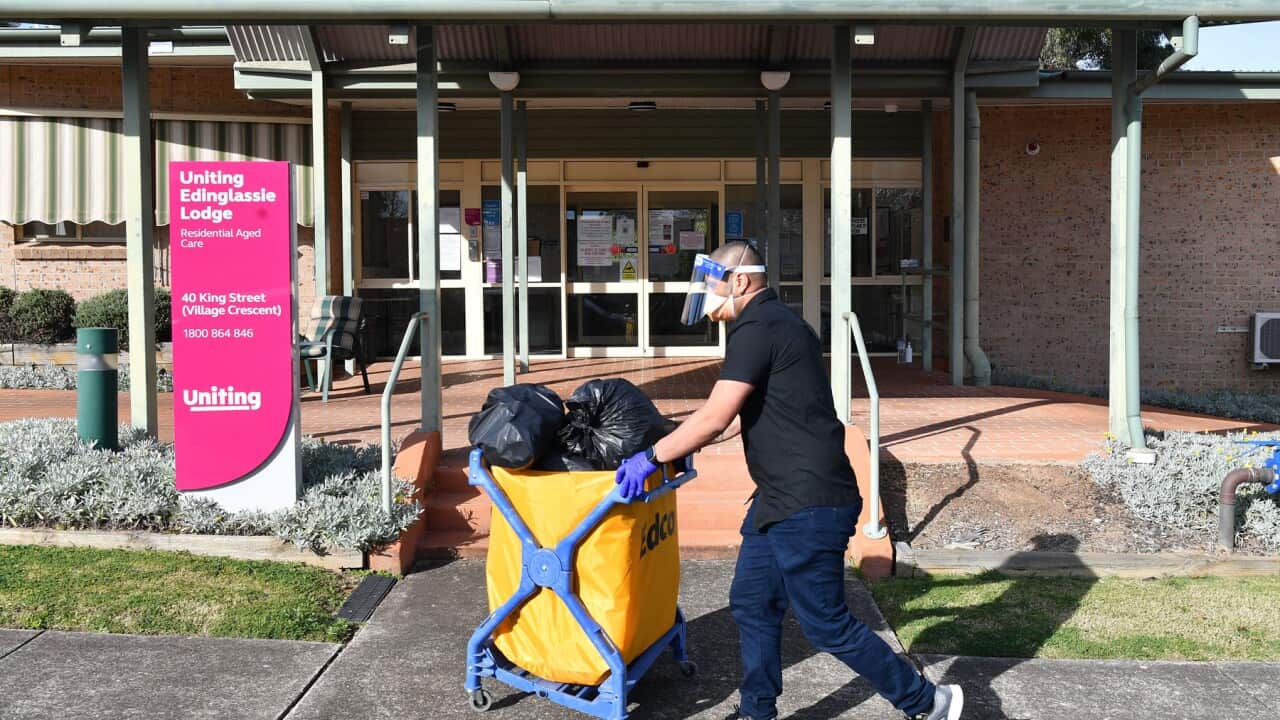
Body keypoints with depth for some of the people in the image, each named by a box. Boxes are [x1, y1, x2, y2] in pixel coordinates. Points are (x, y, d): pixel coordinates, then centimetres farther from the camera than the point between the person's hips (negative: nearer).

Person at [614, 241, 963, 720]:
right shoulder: (777, 323, 16)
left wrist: (652, 456, -9)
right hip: (781, 500, 10)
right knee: (752, 605, 16)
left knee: (827, 625, 1)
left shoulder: (758, 330, -17)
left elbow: (715, 417, -20)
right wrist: (683, 445, 27)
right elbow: (742, 415, 25)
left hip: (808, 506, -10)